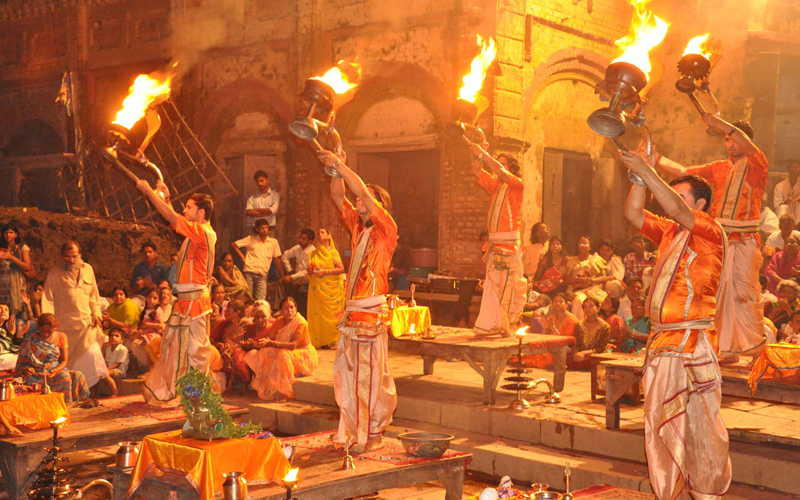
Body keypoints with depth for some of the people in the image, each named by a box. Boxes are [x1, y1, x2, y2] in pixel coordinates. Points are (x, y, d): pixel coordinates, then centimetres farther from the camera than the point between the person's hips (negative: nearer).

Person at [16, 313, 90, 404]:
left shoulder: (61, 337, 7)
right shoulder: (31, 341, -1)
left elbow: (65, 360, 1)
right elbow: (22, 362, 0)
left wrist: (56, 370, -20)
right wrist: (26, 370, -24)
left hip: (58, 370, 4)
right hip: (38, 374, -4)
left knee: (78, 376, -27)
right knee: (64, 377, -33)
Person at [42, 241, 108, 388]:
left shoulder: (88, 269, 11)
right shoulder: (55, 274, 0)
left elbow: (93, 295, 19)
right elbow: (48, 299, -3)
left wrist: (96, 314, 7)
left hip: (86, 322, 2)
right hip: (65, 325, -2)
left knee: (92, 353, -12)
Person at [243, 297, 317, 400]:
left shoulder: (300, 322, -19)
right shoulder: (279, 322, 1)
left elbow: (293, 345, -30)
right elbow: (269, 338, -3)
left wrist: (272, 343, -39)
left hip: (304, 356, -6)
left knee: (284, 355, -35)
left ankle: (284, 392, -23)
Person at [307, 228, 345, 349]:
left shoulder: (333, 252, 2)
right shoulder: (314, 254, 15)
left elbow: (341, 269, -7)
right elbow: (310, 270, 22)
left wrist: (325, 271, -14)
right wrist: (310, 272, -1)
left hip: (331, 288, -3)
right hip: (317, 288, 3)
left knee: (332, 314, -8)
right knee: (318, 313, -4)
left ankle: (333, 341, -4)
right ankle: (321, 341, -1)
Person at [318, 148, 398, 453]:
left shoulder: (386, 228, -5)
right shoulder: (357, 226, 15)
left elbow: (363, 192, -14)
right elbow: (338, 198, 15)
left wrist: (340, 165, -10)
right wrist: (336, 170, 2)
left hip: (372, 313, -8)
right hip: (351, 312, 8)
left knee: (372, 376, -5)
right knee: (347, 373, 10)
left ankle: (374, 434, 1)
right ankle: (353, 431, 18)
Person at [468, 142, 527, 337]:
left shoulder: (517, 185, -2)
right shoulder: (495, 185, 18)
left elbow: (500, 172, -18)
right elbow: (476, 171, 15)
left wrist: (482, 154, -16)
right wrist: (481, 153, 3)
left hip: (509, 244, -7)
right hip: (494, 244, 7)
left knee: (507, 286, -8)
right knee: (492, 286, 6)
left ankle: (508, 326, -5)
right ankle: (491, 325, 9)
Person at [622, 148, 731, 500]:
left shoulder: (711, 232, -4)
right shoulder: (668, 232, 17)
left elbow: (677, 211, -20)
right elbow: (633, 213, 13)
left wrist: (647, 171, -21)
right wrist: (640, 176, 3)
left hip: (694, 343, -7)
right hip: (662, 341, 7)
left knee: (701, 427, -2)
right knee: (659, 425, 8)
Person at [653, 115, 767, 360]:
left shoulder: (757, 166, 2)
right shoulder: (719, 168, 17)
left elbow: (748, 146, -19)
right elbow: (682, 172, 15)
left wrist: (720, 123, -26)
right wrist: (655, 158, 4)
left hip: (745, 241, -5)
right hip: (718, 240, 5)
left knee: (745, 294, -7)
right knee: (720, 294, 4)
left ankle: (757, 348, 3)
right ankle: (728, 349, 11)